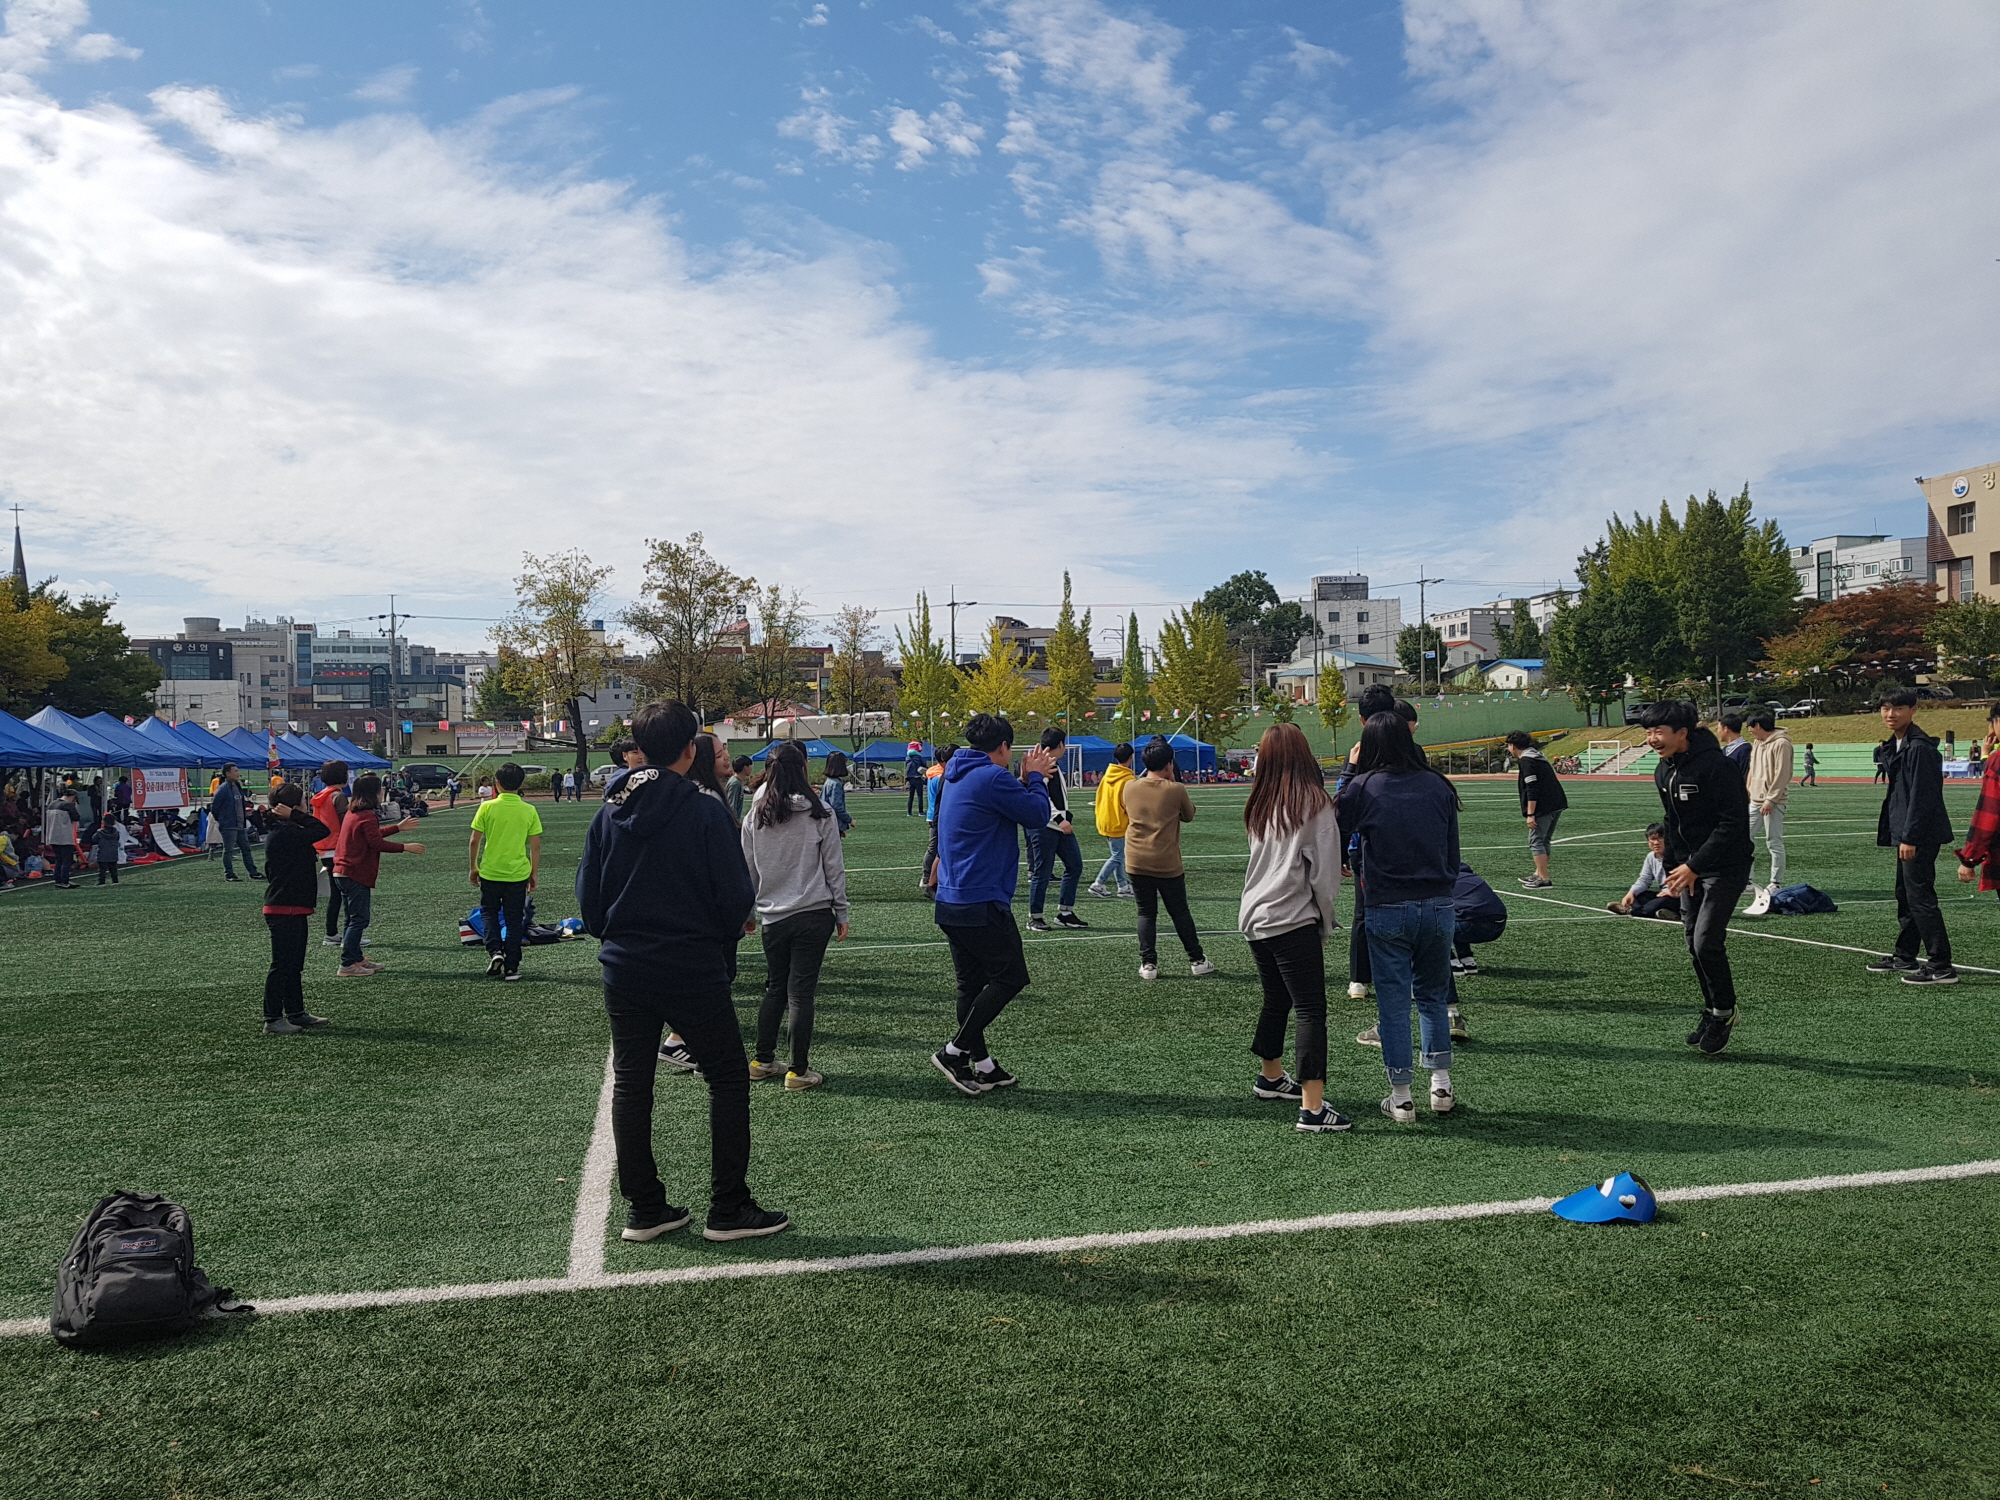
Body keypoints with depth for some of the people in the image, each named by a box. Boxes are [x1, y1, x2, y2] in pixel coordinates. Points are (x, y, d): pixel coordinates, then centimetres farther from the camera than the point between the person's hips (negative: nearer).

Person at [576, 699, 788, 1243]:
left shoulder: (609, 812, 1)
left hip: (623, 969, 5)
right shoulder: (705, 812, -13)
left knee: (630, 1084, 14)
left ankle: (644, 1209, 20)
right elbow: (737, 897, -12)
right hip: (694, 969, -5)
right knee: (728, 1079, 7)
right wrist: (720, 941, 8)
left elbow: (588, 895, 6)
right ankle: (729, 1209, 8)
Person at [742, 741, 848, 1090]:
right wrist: (841, 914, 5)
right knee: (801, 991, 1)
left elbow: (747, 871, 8)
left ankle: (762, 1062, 24)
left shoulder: (754, 817, 1)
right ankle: (799, 1071, 7)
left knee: (775, 988, 17)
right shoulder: (819, 814, -6)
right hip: (814, 914, -3)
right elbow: (835, 867, -3)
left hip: (773, 917, 3)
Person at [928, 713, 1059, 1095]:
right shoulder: (992, 777, -14)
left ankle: (981, 1066, 18)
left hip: (949, 902, 10)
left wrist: (1027, 779, 19)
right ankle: (955, 1051, -3)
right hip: (982, 904, -10)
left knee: (972, 984, 13)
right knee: (1010, 977, -1)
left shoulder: (956, 777, 16)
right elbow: (1038, 815, -8)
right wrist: (1034, 778, 7)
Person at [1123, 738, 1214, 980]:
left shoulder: (1129, 787, 0)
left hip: (1137, 863, 2)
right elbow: (1189, 815, 8)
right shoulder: (1175, 790, -9)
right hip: (1168, 864, -2)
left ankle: (1148, 963, 3)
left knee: (1146, 913, 9)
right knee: (1180, 912, 11)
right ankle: (1197, 961, 19)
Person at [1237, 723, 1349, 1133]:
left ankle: (1270, 1077, 39)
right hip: (1293, 920, -7)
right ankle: (1312, 1108, -9)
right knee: (1311, 1010, -5)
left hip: (1254, 918, 7)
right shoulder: (1313, 803, -8)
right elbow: (1325, 871, -7)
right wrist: (1326, 923, 3)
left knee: (1276, 1000, 23)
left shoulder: (1258, 806, 8)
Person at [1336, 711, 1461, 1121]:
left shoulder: (1363, 788, -9)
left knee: (1393, 1002, 7)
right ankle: (1441, 1086, 19)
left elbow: (1336, 831, 5)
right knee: (1433, 995, 19)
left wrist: (1351, 772, 6)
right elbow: (1453, 853, 7)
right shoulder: (1438, 785, 0)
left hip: (1387, 910, -3)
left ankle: (1401, 1097, 12)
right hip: (1438, 906, 3)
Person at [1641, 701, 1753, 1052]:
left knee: (1707, 941, -12)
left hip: (1726, 866, -8)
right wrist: (1673, 868, 10)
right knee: (1694, 944, 9)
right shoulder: (1664, 772, 5)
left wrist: (1694, 866, -25)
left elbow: (1733, 823, -23)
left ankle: (1724, 1012, 9)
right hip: (1690, 868, 8)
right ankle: (1712, 1012, 25)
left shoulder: (1716, 766, -20)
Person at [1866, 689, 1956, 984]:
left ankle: (1941, 967, -6)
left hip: (1920, 835, -11)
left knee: (1920, 896, -9)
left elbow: (1922, 796, -20)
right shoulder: (1894, 745, 14)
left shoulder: (1919, 747, -16)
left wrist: (1910, 837, -21)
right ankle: (1904, 958, 28)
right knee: (1905, 895, 17)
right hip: (1905, 833, 11)